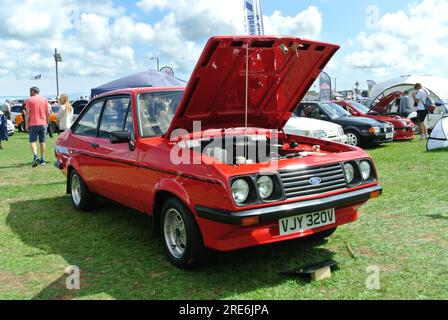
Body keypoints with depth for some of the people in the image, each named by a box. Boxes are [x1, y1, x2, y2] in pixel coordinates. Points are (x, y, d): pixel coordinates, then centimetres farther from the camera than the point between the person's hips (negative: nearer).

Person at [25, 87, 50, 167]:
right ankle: (42, 160, 10)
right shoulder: (44, 100, 8)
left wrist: (27, 124, 1)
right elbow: (48, 113, 6)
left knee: (33, 141, 1)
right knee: (42, 142, 8)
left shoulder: (29, 100, -2)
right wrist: (47, 123, 16)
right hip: (43, 124, 3)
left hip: (33, 124, -3)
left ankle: (35, 157, -20)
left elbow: (27, 113, -5)